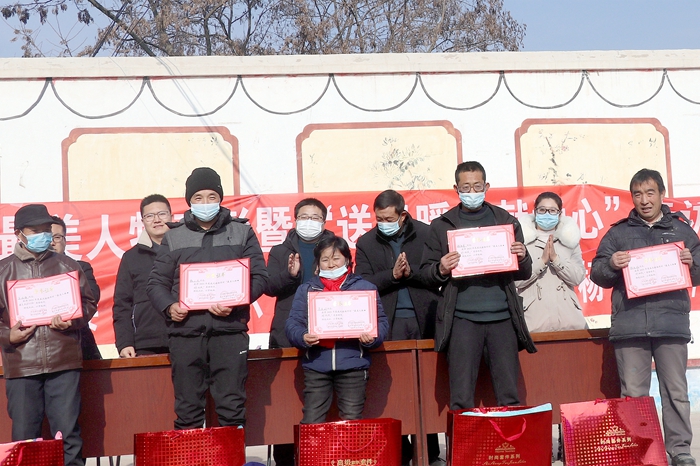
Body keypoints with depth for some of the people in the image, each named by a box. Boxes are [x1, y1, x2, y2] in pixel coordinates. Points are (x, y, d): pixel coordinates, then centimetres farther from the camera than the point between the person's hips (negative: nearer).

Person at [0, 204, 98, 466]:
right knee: (24, 437, 6)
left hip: (64, 362, 0)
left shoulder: (67, 266, 12)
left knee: (68, 432, 0)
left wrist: (71, 321, -6)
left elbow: (88, 303, 13)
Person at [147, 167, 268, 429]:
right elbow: (157, 283, 11)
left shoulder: (241, 232, 12)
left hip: (229, 331, -1)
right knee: (187, 409, 4)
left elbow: (259, 277, 5)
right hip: (185, 332, 1)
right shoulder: (173, 237, 13)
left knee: (232, 407, -1)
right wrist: (169, 307, -10)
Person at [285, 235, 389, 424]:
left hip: (353, 365, -1)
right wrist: (302, 337, -17)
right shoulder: (306, 290, 12)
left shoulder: (365, 287, 10)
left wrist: (372, 337, -15)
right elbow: (293, 323, 4)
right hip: (316, 365, 1)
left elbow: (381, 321, 6)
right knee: (311, 422, -1)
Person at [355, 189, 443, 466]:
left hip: (424, 320, 0)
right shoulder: (366, 243, 8)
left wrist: (411, 272, -13)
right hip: (389, 323, 1)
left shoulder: (426, 234, 5)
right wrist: (392, 275, -12)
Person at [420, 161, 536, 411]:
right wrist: (441, 270, -14)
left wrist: (522, 258, -8)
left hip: (502, 317, 1)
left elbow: (524, 273, 14)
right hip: (462, 319, -1)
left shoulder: (507, 221, 13)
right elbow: (426, 273, 8)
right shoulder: (442, 226, 9)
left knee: (509, 396, 3)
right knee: (461, 398, -1)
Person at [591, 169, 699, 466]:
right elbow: (597, 274, 9)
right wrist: (611, 265, -11)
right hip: (629, 324, 0)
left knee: (676, 392, 3)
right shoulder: (618, 233, 13)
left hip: (672, 322, 0)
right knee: (633, 394, 1)